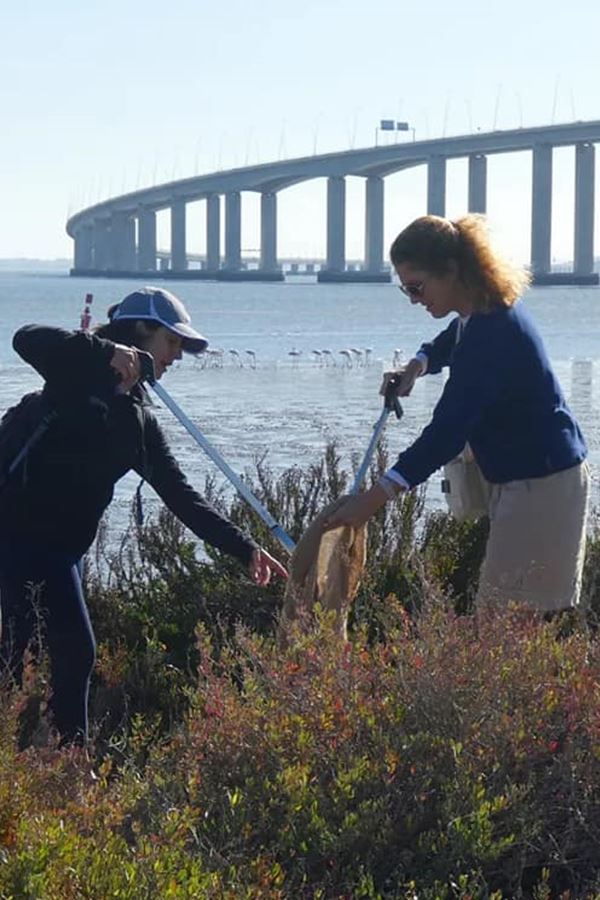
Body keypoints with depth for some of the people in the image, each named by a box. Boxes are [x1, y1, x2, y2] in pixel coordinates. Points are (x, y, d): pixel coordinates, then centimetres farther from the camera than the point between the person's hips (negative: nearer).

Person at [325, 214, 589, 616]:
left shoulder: (491, 332, -25)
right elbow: (452, 340, 32)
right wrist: (418, 365, 10)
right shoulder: (483, 310, 6)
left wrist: (380, 494, -34)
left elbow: (449, 430, -31)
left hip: (541, 484, -10)